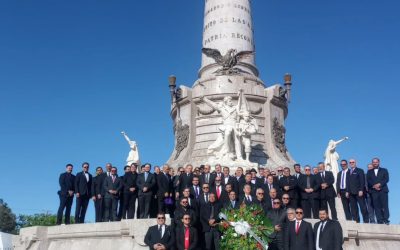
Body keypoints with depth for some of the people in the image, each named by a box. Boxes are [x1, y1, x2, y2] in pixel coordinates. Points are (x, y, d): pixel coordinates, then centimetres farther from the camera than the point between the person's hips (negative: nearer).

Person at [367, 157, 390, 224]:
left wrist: (379, 184, -13)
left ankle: (386, 220, -8)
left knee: (385, 205, -8)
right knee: (377, 206, -6)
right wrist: (374, 186, -12)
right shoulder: (369, 172, 19)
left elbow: (386, 179, 2)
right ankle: (380, 221, -8)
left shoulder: (384, 170, 16)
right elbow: (368, 180, 6)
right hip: (374, 191, 1)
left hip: (383, 190, -1)